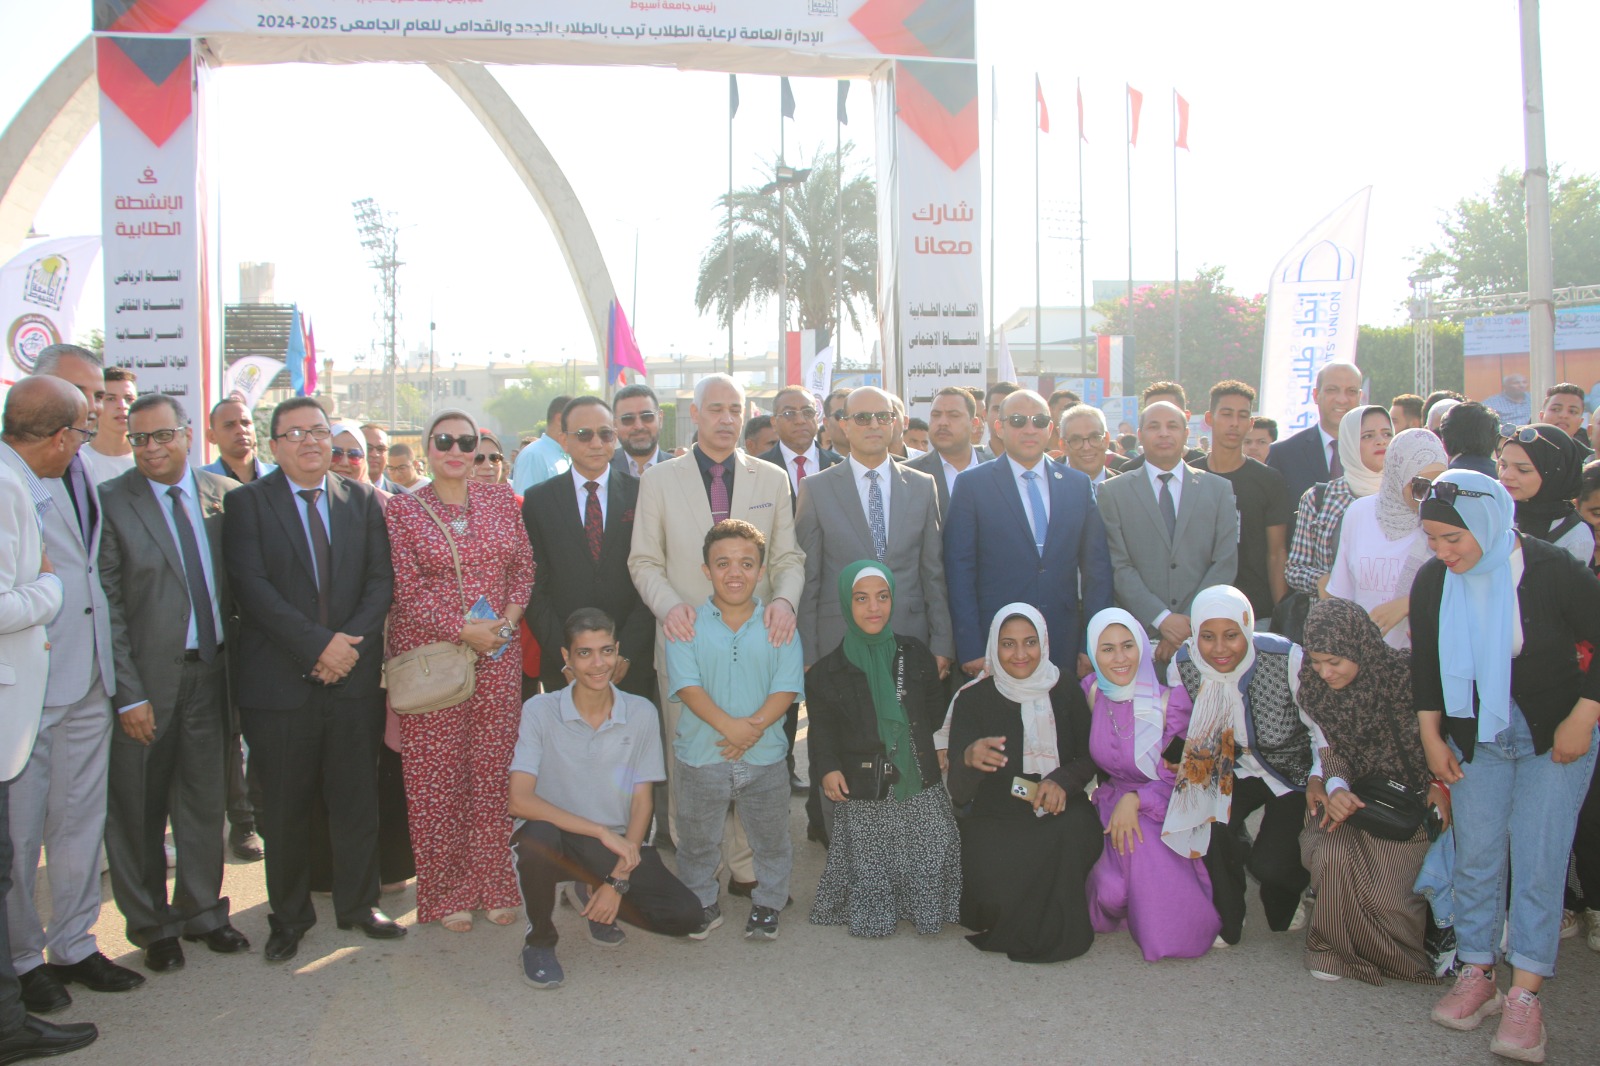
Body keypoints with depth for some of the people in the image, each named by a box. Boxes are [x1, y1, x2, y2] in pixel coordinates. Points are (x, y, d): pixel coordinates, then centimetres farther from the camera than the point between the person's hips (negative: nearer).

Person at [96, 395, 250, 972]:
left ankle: (202, 910, 30)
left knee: (205, 798, 14)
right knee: (138, 808, 9)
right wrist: (129, 693, -12)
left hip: (211, 668, 3)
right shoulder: (111, 501, -7)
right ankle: (151, 924, 26)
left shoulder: (224, 494, 4)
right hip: (148, 678, -3)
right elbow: (107, 605, -9)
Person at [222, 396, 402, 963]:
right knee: (285, 806, 7)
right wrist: (318, 643, -16)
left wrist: (352, 640, -11)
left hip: (354, 677, 3)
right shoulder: (246, 502, 0)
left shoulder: (362, 500, 10)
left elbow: (381, 579, 5)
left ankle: (358, 904, 25)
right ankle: (289, 916, 23)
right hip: (279, 679, -2)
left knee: (357, 799, 9)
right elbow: (252, 586, -10)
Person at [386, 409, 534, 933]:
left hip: (498, 656, 3)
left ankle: (492, 886, 19)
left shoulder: (501, 499, 9)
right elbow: (406, 592, -5)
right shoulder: (402, 510, -1)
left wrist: (510, 616, -5)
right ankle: (447, 893, 16)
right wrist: (463, 630, -14)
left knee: (492, 772, 7)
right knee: (436, 778, 2)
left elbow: (523, 565, 12)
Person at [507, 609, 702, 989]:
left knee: (685, 916, -15)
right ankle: (539, 941, -6)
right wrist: (601, 832, -26)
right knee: (536, 836, -37)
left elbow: (641, 803, -1)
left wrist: (619, 880, -11)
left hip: (617, 845, 3)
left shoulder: (641, 713, -4)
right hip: (558, 838, -2)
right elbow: (520, 800, -20)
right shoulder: (539, 711, -11)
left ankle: (596, 900, 17)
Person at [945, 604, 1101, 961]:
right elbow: (958, 792, -9)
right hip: (996, 822, -2)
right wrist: (970, 759, -34)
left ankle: (1049, 932, -7)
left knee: (1074, 830, -34)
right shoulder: (972, 699, -4)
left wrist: (1062, 780, -15)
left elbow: (1091, 758, 9)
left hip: (1058, 814, 2)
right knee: (997, 899, -29)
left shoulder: (1066, 690, 2)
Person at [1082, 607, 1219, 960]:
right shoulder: (1091, 692, -4)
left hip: (1164, 810, -2)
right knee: (1112, 890, -26)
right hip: (1115, 805, 3)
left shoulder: (1171, 699, -15)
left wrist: (1136, 800, -24)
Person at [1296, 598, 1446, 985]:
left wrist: (1441, 786, -15)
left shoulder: (1404, 675, -16)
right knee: (1332, 855, -28)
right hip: (1351, 798, 3)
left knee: (1386, 892, -23)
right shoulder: (1314, 684, -3)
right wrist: (1336, 787, -14)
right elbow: (1331, 748, 4)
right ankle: (1336, 945, 0)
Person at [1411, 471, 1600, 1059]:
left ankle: (1524, 997, -1)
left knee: (1538, 860, -6)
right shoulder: (1432, 581, -6)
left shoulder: (1553, 570, -18)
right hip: (1475, 735, 4)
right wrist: (1432, 736, 5)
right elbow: (1425, 663, 6)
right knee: (1476, 855, 4)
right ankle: (1476, 974, 16)